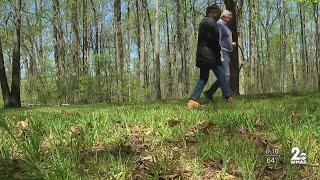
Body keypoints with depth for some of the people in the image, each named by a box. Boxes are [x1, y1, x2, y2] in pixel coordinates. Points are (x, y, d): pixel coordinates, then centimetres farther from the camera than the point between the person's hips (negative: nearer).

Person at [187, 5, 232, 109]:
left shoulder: (203, 22, 21)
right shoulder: (211, 22, -9)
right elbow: (213, 40, -15)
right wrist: (218, 52, -2)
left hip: (202, 55, 9)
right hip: (210, 55, -9)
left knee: (203, 78, 8)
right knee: (221, 76, 0)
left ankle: (192, 100, -2)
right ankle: (229, 97, 5)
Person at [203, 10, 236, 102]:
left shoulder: (224, 25, 21)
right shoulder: (219, 24, -9)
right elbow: (217, 40, -18)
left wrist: (231, 44, 16)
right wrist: (220, 55, -24)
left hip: (227, 53, 10)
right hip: (223, 52, -10)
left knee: (225, 75, 7)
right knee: (226, 75, -15)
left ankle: (209, 93, 8)